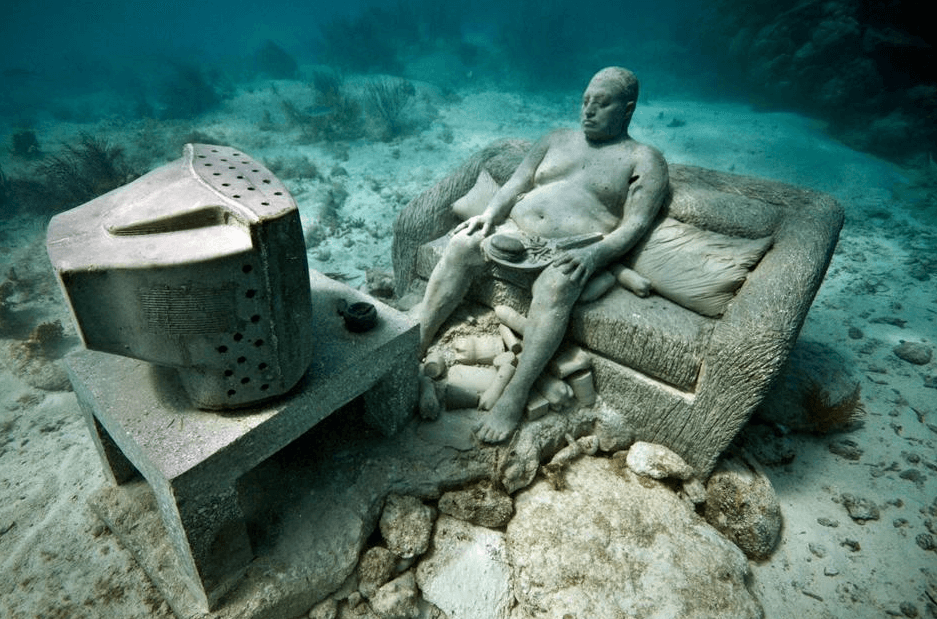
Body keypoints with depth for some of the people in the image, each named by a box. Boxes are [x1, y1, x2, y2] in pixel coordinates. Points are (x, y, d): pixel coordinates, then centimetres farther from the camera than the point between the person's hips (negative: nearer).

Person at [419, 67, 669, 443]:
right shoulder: (558, 140, 23)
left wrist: (594, 254, -23)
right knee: (461, 245, -23)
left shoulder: (645, 160, 9)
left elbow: (634, 224, -4)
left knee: (556, 284, -37)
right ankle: (417, 345, -23)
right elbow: (515, 184, 16)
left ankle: (514, 397, -36)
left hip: (570, 254, -4)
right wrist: (491, 213, -5)